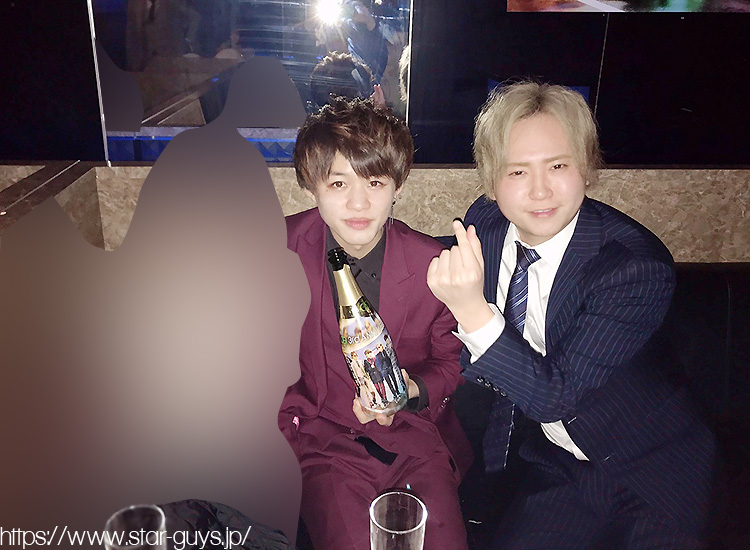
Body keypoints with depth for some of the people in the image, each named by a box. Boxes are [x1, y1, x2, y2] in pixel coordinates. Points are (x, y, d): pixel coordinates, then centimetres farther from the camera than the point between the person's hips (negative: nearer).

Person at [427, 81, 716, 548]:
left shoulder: (639, 267, -28)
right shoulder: (485, 223, -13)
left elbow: (556, 398, -31)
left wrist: (472, 309, -43)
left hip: (646, 471, -3)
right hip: (556, 461, 4)